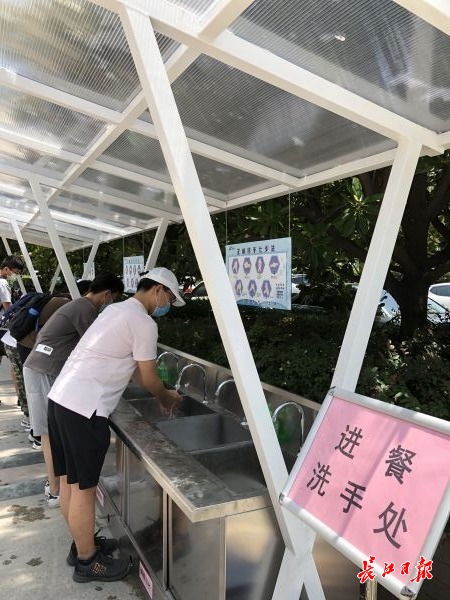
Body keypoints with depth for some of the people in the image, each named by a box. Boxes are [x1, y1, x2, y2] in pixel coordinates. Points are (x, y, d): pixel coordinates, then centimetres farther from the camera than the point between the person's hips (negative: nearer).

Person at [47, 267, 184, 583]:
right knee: (83, 488, 6)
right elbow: (149, 379, -5)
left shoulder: (119, 310, 18)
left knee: (70, 480, 20)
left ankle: (81, 545, 38)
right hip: (83, 409, -10)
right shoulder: (144, 323, -13)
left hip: (62, 398, 10)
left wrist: (161, 392, 27)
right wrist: (167, 398, 16)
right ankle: (87, 562, 23)